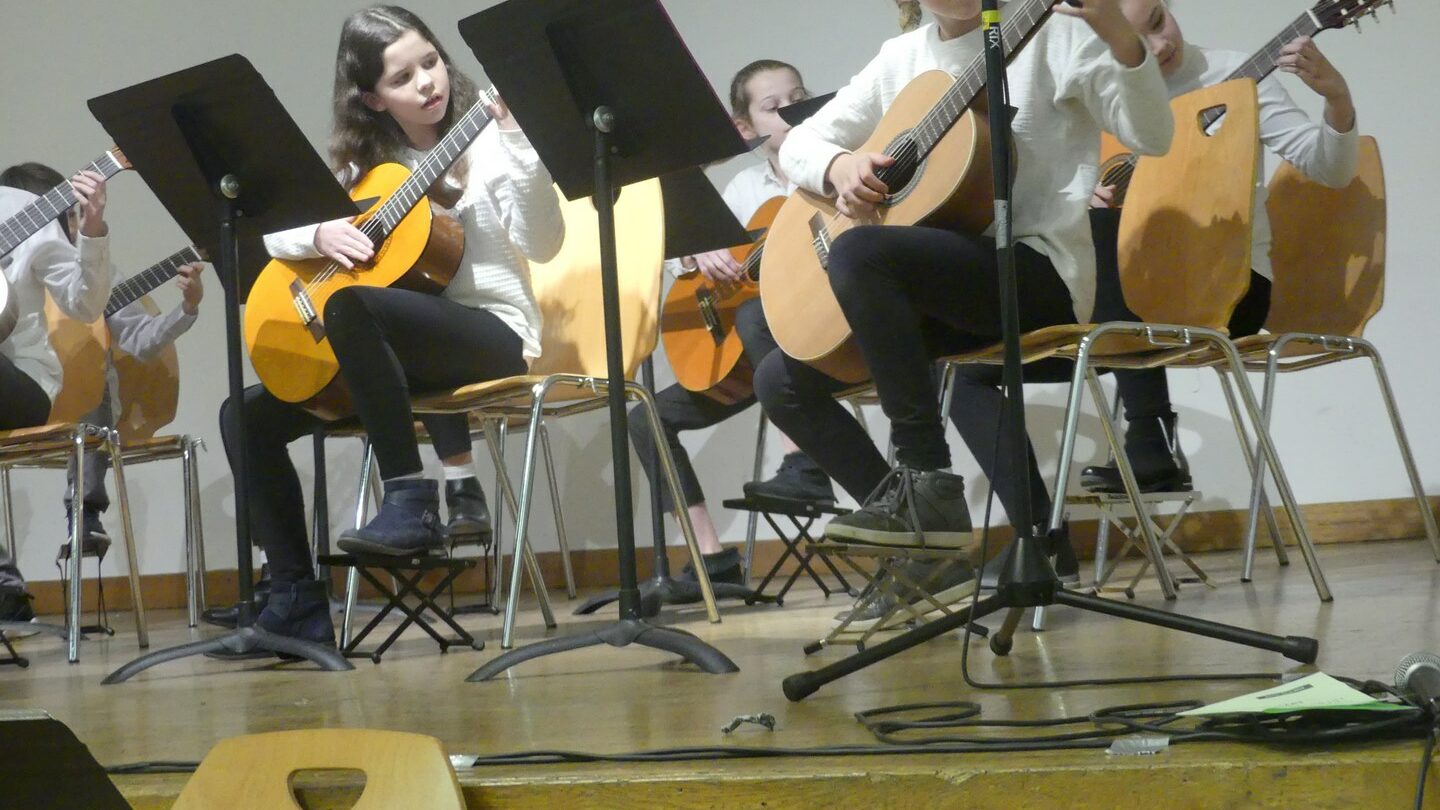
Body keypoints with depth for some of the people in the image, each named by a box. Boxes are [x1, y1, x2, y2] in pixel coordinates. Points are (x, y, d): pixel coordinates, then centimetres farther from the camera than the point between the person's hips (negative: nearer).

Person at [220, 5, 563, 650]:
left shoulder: (484, 140, -3)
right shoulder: (364, 162, 11)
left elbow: (542, 245, -15)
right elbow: (274, 233, 12)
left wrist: (520, 144, -26)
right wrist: (319, 234, -10)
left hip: (493, 334, -6)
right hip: (402, 351, 6)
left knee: (351, 305, -34)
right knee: (249, 415, -8)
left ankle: (412, 500, -29)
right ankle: (297, 602, -8)